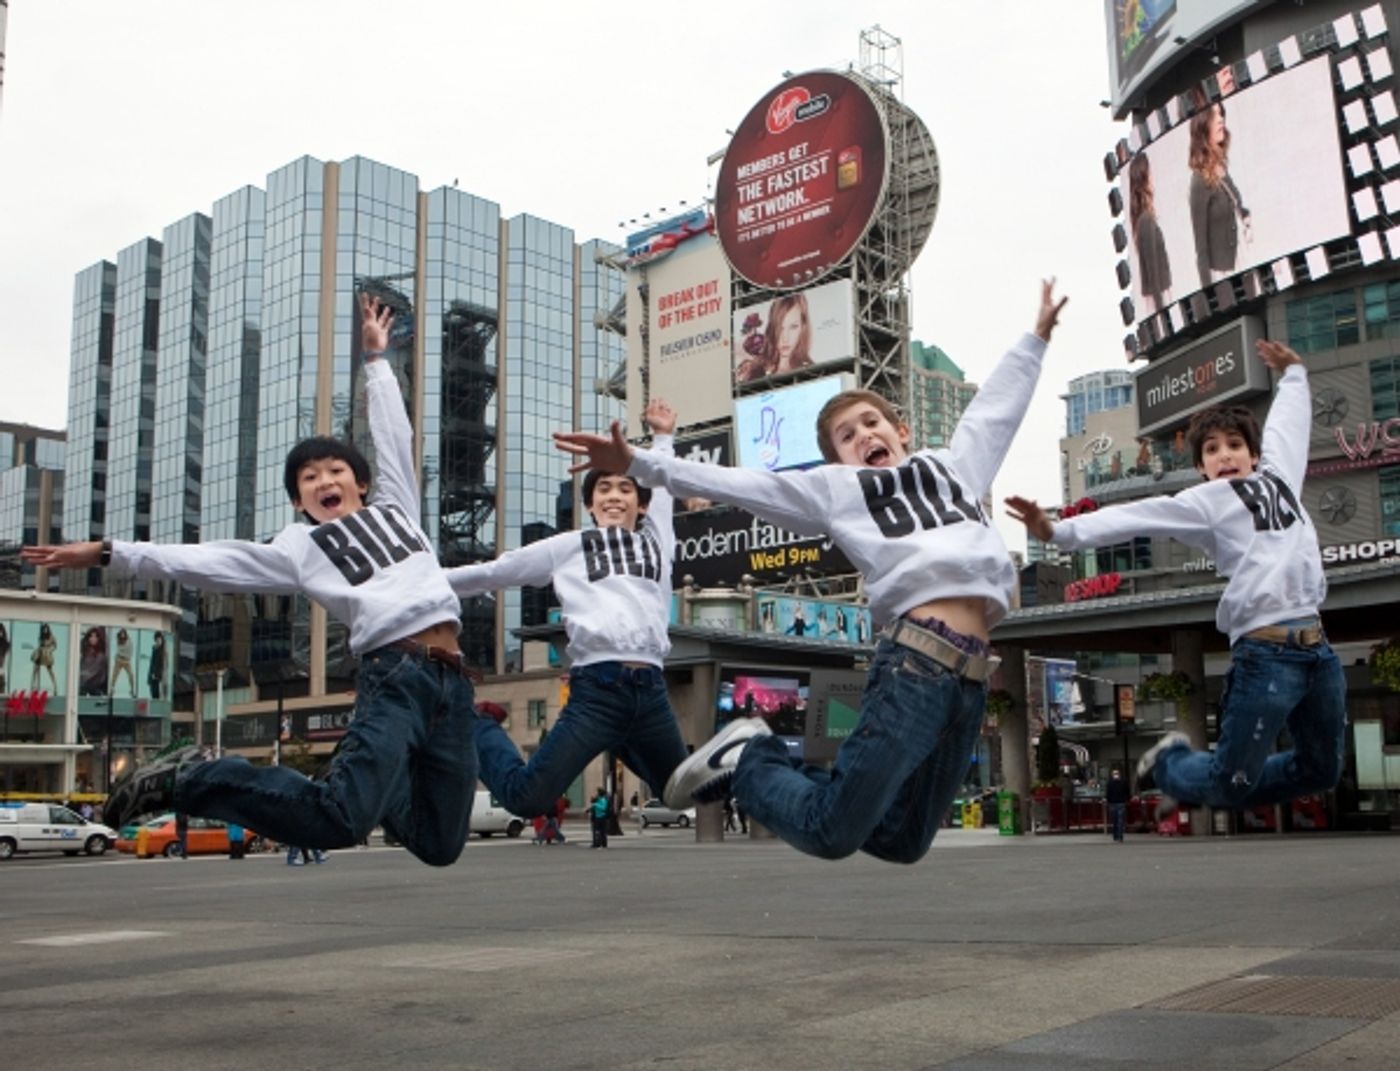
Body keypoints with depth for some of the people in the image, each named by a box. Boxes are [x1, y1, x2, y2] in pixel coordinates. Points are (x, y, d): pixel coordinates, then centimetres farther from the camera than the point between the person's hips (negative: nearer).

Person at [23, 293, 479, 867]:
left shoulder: (396, 507, 23)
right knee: (337, 821, -24)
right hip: (394, 676, -4)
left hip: (452, 679, 4)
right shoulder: (301, 548, 14)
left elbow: (394, 434, 30)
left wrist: (375, 358, 34)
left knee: (440, 844, 1)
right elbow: (207, 561, 10)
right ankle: (188, 778, -4)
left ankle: (378, 783, 28)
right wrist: (111, 553, 6)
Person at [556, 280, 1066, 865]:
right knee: (832, 833, -11)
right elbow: (736, 484, 10)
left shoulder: (954, 465, 28)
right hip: (917, 659, -5)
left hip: (971, 675, 5)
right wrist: (637, 463, 4)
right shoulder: (837, 489, 14)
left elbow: (997, 404, 40)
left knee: (902, 842, 10)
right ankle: (747, 757, 17)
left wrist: (1037, 336, 49)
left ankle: (764, 755, 28)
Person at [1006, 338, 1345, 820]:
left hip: (1318, 647, 6)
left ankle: (1207, 788, 32)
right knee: (1232, 783, -4)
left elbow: (1289, 421, 34)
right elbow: (1137, 515, -12)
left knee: (1321, 770, 15)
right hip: (1265, 651, -6)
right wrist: (1060, 531, -24)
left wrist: (1293, 373, 48)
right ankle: (1169, 762, 28)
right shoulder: (1206, 501, 0)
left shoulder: (1279, 475, 17)